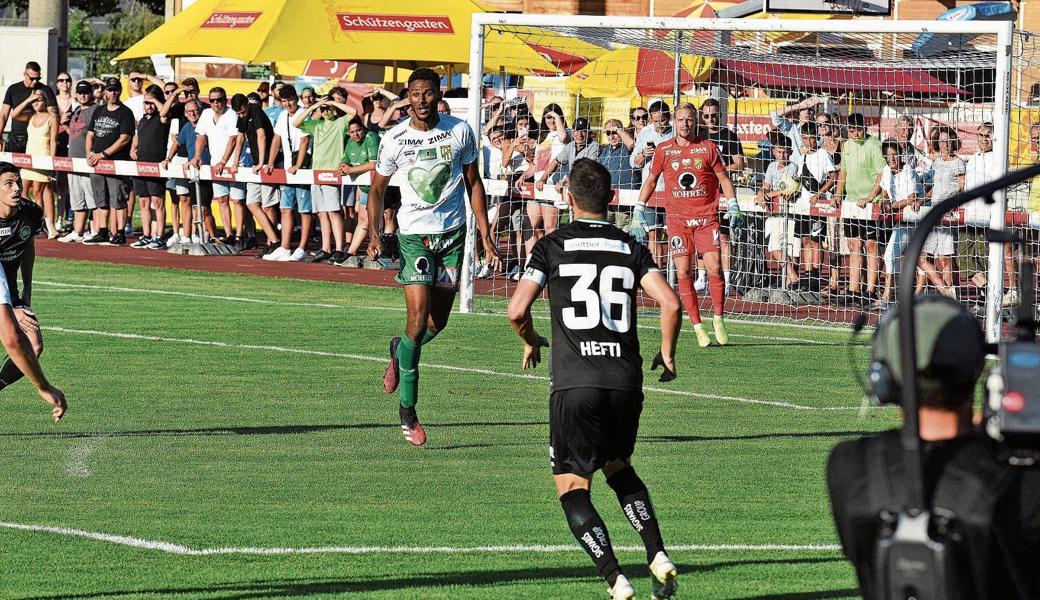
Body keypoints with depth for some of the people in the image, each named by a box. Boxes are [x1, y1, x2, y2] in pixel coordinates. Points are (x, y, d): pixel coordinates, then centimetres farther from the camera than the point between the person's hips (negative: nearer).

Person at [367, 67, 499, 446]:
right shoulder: (395, 139, -5)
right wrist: (374, 234, -4)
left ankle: (399, 351, 42)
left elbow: (473, 183, 8)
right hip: (413, 234, -2)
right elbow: (377, 188, 7)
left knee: (438, 322, 6)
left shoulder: (460, 132, -2)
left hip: (452, 232, 2)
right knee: (418, 318, -13)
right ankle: (407, 412, -5)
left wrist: (485, 233, 4)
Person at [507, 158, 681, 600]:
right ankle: (659, 558, 7)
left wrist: (531, 341, 17)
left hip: (574, 383, -4)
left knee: (572, 490, 4)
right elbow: (670, 303, -2)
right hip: (626, 380, 4)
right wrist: (667, 353, 15)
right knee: (619, 468, 26)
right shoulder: (630, 248, 9)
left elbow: (517, 311, -5)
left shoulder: (553, 245, 2)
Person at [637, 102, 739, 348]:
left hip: (706, 216, -1)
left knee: (714, 268, -11)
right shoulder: (664, 150, 5)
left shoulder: (708, 147, 2)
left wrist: (733, 207, -1)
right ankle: (697, 327, 0)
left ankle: (718, 320, 4)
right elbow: (651, 180, 15)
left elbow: (723, 178, 8)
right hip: (677, 219, 1)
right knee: (683, 273, -5)